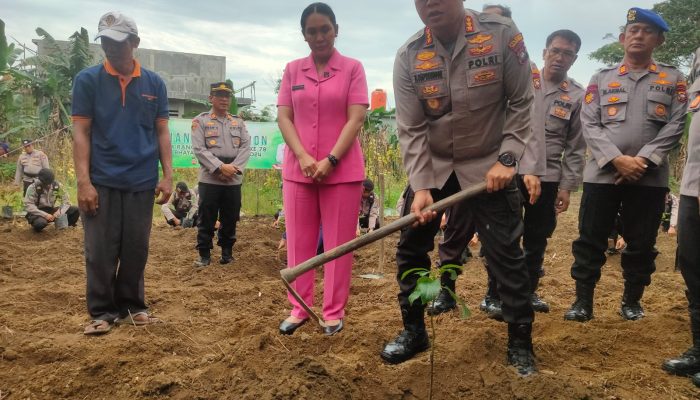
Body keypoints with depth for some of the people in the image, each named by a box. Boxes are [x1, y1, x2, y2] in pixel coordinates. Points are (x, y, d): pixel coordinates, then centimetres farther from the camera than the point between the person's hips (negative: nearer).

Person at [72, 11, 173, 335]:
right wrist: (83, 181, -10)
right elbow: (81, 132, -3)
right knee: (101, 251, 3)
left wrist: (167, 176, 1)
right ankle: (102, 312, 16)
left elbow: (162, 132, 9)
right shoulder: (87, 80, 1)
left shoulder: (154, 83, 7)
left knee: (136, 250, 9)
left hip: (142, 182, 2)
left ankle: (131, 306, 24)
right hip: (101, 182, -2)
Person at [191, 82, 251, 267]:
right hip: (209, 179, -3)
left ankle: (227, 252, 22)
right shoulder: (200, 121, 4)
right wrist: (220, 167, -16)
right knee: (206, 219, 1)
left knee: (230, 219, 9)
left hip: (234, 180, 3)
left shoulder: (238, 122, 14)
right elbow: (199, 149, -7)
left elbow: (246, 147, 4)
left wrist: (234, 167, -11)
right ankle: (204, 254, 12)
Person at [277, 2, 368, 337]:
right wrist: (303, 157, -10)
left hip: (342, 169, -2)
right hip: (298, 169, 3)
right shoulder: (292, 70, 10)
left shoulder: (352, 68, 2)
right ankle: (298, 308, 19)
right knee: (299, 242, 7)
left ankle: (334, 312, 13)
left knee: (338, 243, 3)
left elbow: (355, 119, -6)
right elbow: (283, 117, 4)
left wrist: (330, 161, -15)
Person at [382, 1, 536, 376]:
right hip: (432, 166, 3)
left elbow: (521, 102, -7)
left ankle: (520, 342, 17)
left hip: (487, 167, -2)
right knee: (410, 248, 6)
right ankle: (413, 331, 25)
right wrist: (419, 186, -20)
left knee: (506, 253, 0)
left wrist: (507, 159, -15)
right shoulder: (408, 57, -9)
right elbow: (411, 130, -11)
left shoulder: (502, 34, -14)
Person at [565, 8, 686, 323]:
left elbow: (676, 125, 0)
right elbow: (589, 124, 0)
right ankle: (583, 301, 11)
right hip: (602, 174, 0)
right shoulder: (601, 79, 10)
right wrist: (617, 159, -13)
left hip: (650, 177, 0)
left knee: (641, 243, 7)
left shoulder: (673, 79, 10)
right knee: (590, 240, 1)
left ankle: (632, 301, 23)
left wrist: (643, 160, -13)